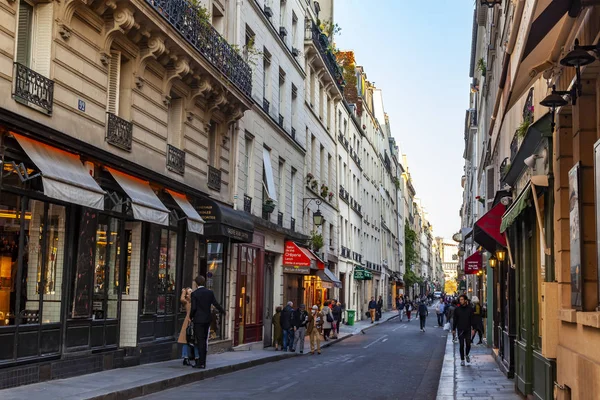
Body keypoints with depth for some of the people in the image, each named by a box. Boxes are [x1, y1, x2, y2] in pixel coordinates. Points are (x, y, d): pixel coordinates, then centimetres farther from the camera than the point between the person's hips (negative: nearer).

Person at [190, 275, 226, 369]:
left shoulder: (194, 294, -10)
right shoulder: (210, 292, 2)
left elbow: (193, 308, -13)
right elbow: (216, 304, 6)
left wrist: (191, 317, 4)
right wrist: (223, 311, 21)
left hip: (198, 320, -5)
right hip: (207, 319, 5)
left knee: (200, 341, -3)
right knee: (204, 341, 12)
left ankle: (201, 362, -5)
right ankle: (203, 361, 18)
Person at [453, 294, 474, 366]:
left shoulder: (470, 309, 1)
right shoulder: (457, 309, 2)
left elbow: (472, 319, 2)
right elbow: (455, 320, 7)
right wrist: (453, 329, 6)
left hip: (468, 329, 0)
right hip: (460, 330, 0)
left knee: (468, 344, 0)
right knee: (462, 345, 1)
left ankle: (467, 355, 28)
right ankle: (462, 360, 10)